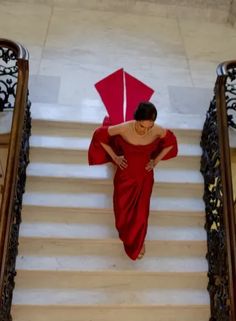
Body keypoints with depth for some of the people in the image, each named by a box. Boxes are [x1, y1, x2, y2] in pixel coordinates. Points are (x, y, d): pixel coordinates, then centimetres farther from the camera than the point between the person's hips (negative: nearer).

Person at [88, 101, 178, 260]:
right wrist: (114, 157, -7)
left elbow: (171, 142, 1)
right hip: (125, 174, -1)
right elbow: (99, 135, -11)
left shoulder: (158, 131, -23)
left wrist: (155, 161, -1)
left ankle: (138, 242, 45)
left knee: (141, 212, 15)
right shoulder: (124, 128, -28)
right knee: (122, 210, 15)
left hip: (145, 175, 2)